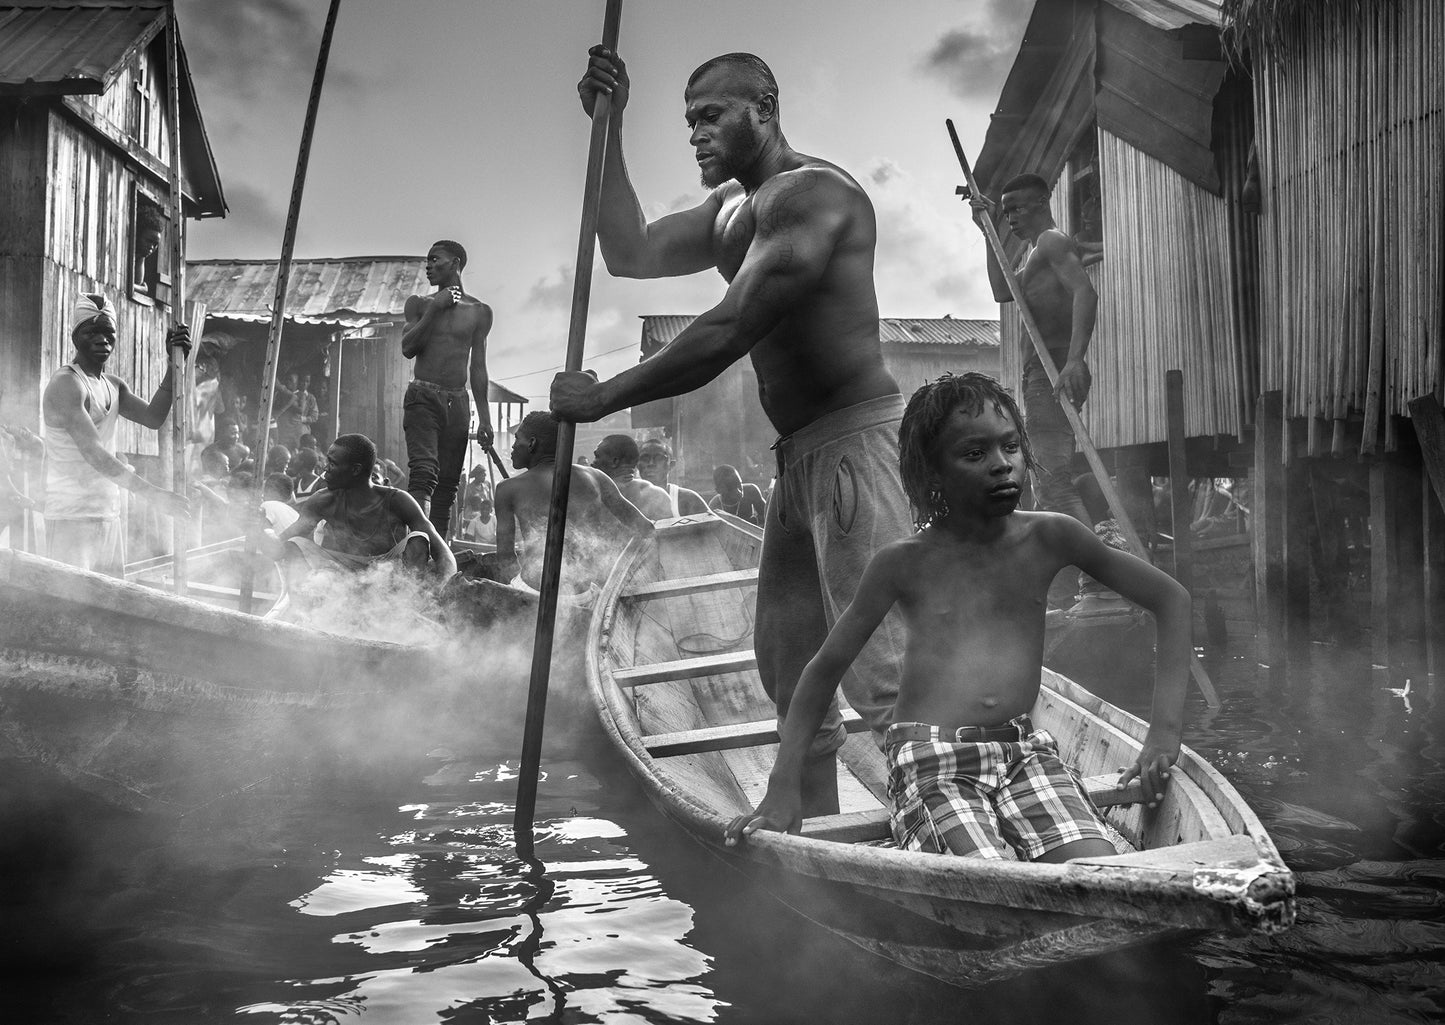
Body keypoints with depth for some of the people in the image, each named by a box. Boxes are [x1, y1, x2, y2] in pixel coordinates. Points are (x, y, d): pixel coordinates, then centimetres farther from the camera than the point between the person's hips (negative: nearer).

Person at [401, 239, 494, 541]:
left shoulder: (479, 311, 11)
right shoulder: (419, 303, 10)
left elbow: (478, 368, 11)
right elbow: (408, 349, -3)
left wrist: (484, 418, 6)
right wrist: (435, 308, -8)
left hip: (458, 402, 2)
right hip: (423, 397, -2)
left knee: (447, 485, 0)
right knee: (423, 474, -21)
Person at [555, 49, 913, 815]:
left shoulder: (812, 194, -14)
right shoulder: (731, 212, 17)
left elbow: (726, 334, -21)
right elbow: (630, 253, 17)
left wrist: (603, 398, -15)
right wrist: (609, 130, 12)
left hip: (855, 441, -10)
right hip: (803, 457, 10)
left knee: (881, 666, -15)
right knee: (786, 662, 14)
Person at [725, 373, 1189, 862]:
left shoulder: (1050, 538, 5)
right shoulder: (904, 562, 2)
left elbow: (1171, 599, 10)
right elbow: (824, 669, 10)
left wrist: (1166, 729, -1)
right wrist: (782, 788, 2)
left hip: (1026, 753, 2)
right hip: (931, 767, -2)